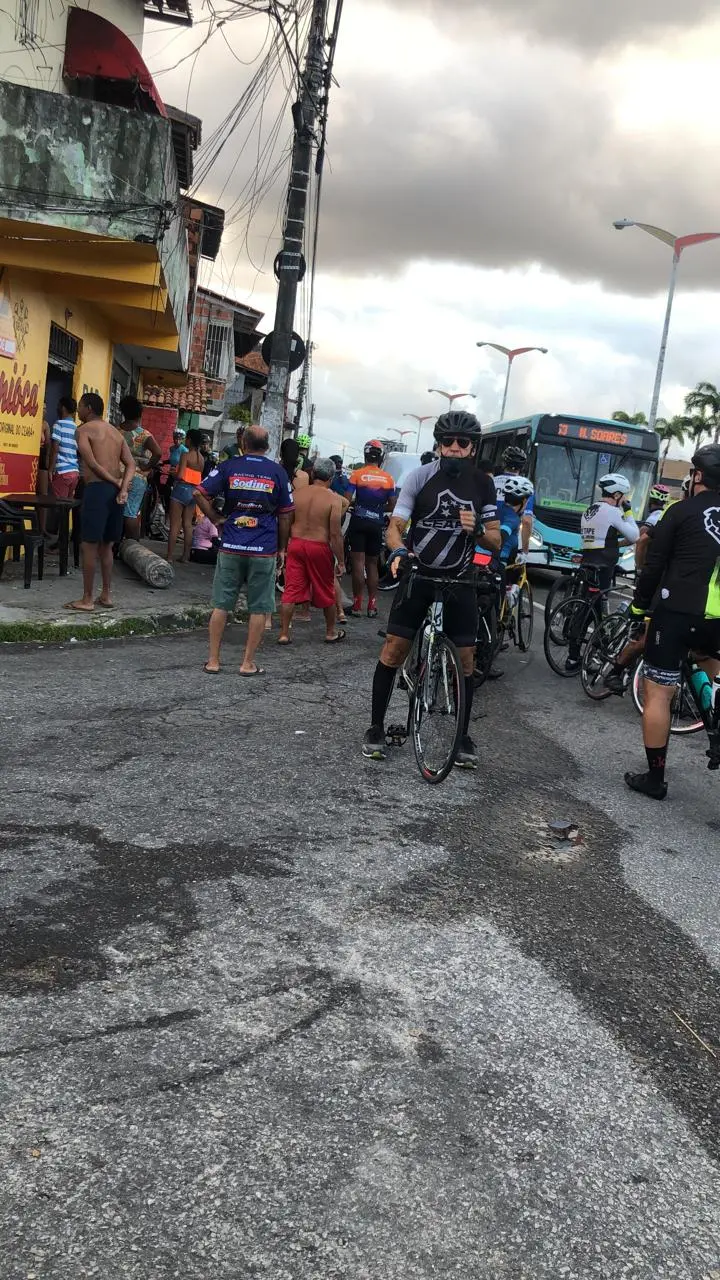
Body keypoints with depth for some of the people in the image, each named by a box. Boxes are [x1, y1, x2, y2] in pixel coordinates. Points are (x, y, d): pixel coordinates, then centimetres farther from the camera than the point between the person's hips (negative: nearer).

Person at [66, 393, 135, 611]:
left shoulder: (84, 430, -3)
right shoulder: (116, 432, 18)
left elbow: (92, 464, -14)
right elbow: (130, 464, 5)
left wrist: (116, 483, -9)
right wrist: (123, 487, -8)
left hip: (97, 489, -7)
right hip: (115, 490, 7)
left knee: (89, 546, -1)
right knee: (106, 545, 16)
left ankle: (87, 600, 1)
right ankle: (106, 595, 20)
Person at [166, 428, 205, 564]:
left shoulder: (186, 455, -11)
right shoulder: (201, 458, 9)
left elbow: (180, 476, -18)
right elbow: (199, 475, 10)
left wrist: (172, 475, 1)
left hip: (182, 489, -7)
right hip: (194, 491, 7)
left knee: (175, 525, -4)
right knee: (188, 524, 11)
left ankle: (170, 557, -5)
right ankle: (186, 556, 12)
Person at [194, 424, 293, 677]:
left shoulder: (228, 467, 2)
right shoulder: (277, 471, 2)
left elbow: (199, 494, -4)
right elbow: (285, 514, 4)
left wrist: (216, 519, 7)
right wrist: (282, 547, 12)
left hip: (231, 547, 1)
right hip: (264, 550, -1)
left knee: (221, 605, 9)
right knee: (259, 608, 8)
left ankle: (213, 660, 11)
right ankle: (248, 663, 9)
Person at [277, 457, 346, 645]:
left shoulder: (297, 494, 1)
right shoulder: (333, 499, -10)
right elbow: (335, 534, -13)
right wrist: (340, 561, -5)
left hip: (296, 544, 3)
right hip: (319, 548, -3)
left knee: (291, 591, 6)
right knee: (326, 593, 14)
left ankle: (284, 634, 5)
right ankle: (331, 633, 28)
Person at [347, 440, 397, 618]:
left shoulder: (357, 474, -6)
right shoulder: (387, 478, 2)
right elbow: (392, 504, 3)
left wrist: (357, 504, 10)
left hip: (358, 522, -3)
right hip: (376, 524, 3)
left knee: (358, 563, -1)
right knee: (372, 565, 12)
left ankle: (357, 606, -3)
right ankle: (372, 606, 11)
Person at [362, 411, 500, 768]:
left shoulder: (483, 485, 1)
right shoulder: (420, 477, -5)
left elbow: (495, 542, 3)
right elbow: (395, 526, -7)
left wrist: (477, 529, -19)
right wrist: (398, 551, -29)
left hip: (459, 581, 2)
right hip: (417, 575, -1)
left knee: (464, 659, 2)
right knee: (393, 650, -4)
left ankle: (463, 736, 16)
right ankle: (376, 728, 9)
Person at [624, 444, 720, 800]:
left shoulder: (681, 512, -1)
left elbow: (654, 566, -1)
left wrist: (639, 606, 11)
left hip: (676, 611, -5)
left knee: (657, 693, 2)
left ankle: (655, 778, 5)